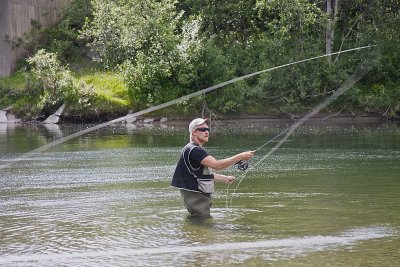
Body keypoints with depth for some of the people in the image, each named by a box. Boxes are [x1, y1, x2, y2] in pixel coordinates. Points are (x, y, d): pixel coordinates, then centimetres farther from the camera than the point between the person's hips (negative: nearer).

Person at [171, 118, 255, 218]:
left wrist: (225, 179, 18)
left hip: (202, 195, 11)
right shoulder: (193, 150, -17)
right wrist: (240, 157, -24)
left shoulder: (198, 150, 18)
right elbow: (217, 165, -26)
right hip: (195, 197, -11)